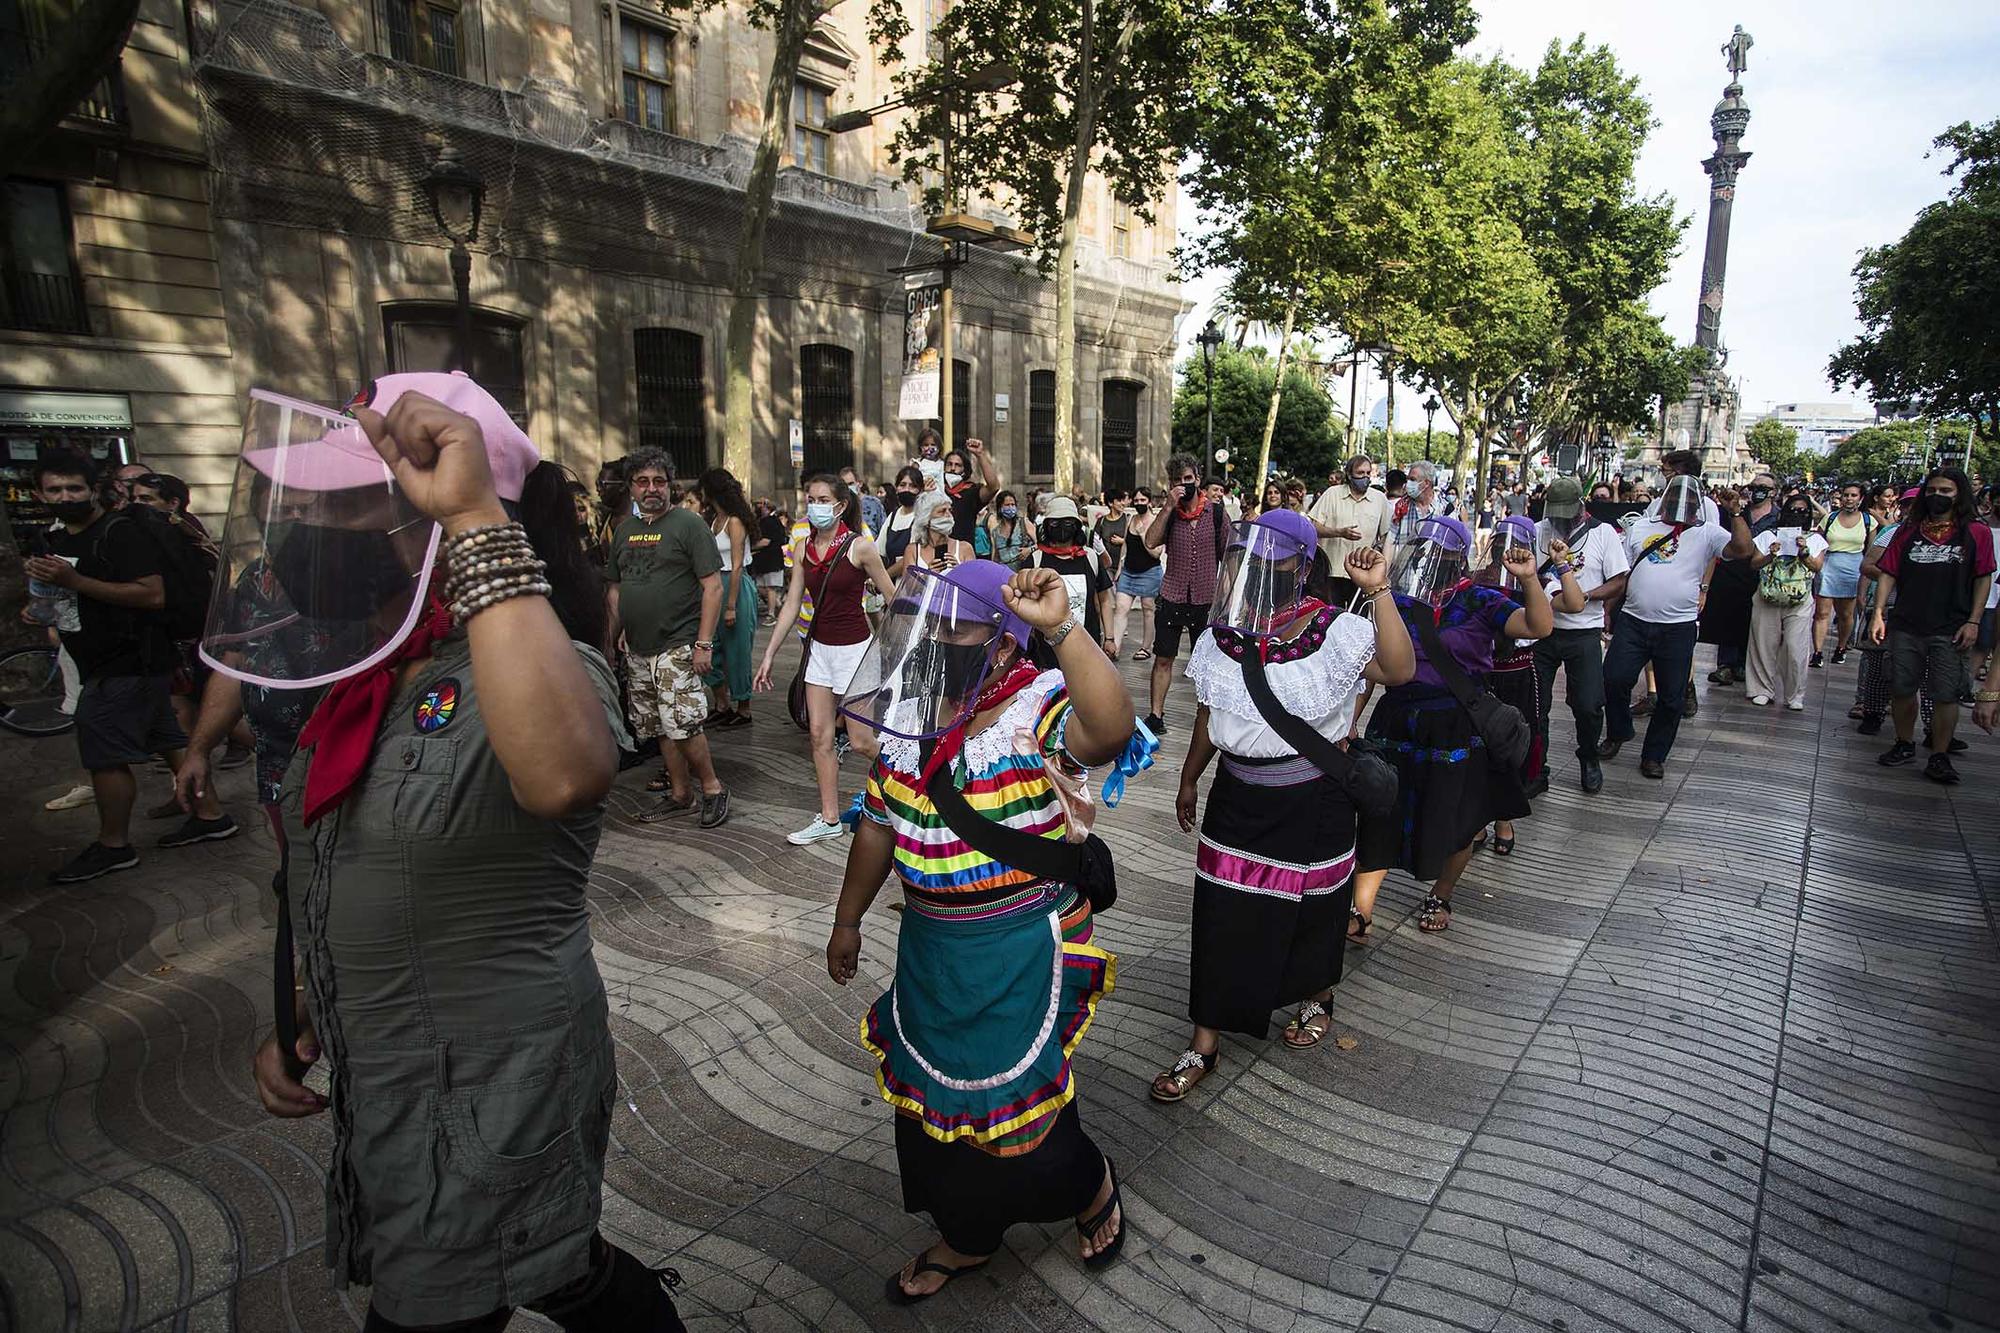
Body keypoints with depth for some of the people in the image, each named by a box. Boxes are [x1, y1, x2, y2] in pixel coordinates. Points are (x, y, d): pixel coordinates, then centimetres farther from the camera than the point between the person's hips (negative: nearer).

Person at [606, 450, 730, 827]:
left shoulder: (688, 524, -6)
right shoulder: (624, 529, 14)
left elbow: (713, 586, -11)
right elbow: (616, 587, 22)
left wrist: (704, 643, -16)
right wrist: (621, 630, 11)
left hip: (678, 646, -6)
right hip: (638, 650, 7)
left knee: (683, 724, -12)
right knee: (661, 727, 11)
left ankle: (712, 788, 6)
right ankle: (681, 794, 22)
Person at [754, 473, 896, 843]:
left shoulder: (859, 546, -12)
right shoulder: (802, 547, 3)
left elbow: (894, 600, -6)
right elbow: (791, 604, 6)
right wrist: (769, 655, 4)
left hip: (854, 649, -5)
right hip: (819, 648, 5)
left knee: (860, 741, -1)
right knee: (819, 735, 6)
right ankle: (830, 819, 15)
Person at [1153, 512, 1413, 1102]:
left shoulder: (1334, 630, -14)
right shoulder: (1221, 634, -1)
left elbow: (1399, 669, -31)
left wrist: (1378, 593, -36)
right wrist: (1189, 780, 17)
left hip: (1313, 799, -3)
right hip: (1238, 795, 3)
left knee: (1313, 907, 16)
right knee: (1222, 917, 4)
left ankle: (1318, 999, 47)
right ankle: (1205, 1043, 17)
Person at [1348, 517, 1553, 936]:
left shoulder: (1476, 601, -6)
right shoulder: (1396, 599, 3)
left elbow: (1538, 626, -18)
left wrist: (1529, 579, -33)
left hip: (1456, 729, -2)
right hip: (1398, 724, 2)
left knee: (1455, 824, 12)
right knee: (1378, 817, -1)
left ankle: (1440, 897, 37)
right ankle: (1360, 912, 4)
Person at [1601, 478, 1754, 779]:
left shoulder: (1707, 534, 4)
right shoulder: (1640, 528, 10)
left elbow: (1743, 549, -13)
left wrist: (1736, 513, -18)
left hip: (1677, 628, -1)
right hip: (1633, 621, 1)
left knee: (1672, 697, 5)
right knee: (1614, 678, -4)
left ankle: (1654, 756, 19)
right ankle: (1617, 734, 22)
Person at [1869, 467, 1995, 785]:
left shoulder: (1977, 532, 3)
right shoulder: (1909, 530, 9)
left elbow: (1983, 579, 1)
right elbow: (1888, 573, 8)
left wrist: (1973, 622, -6)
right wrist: (1878, 613, 0)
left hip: (1950, 630, -2)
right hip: (1905, 626, 2)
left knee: (1945, 695, -3)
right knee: (1901, 689, 8)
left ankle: (1939, 757, 6)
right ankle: (1904, 745, 24)